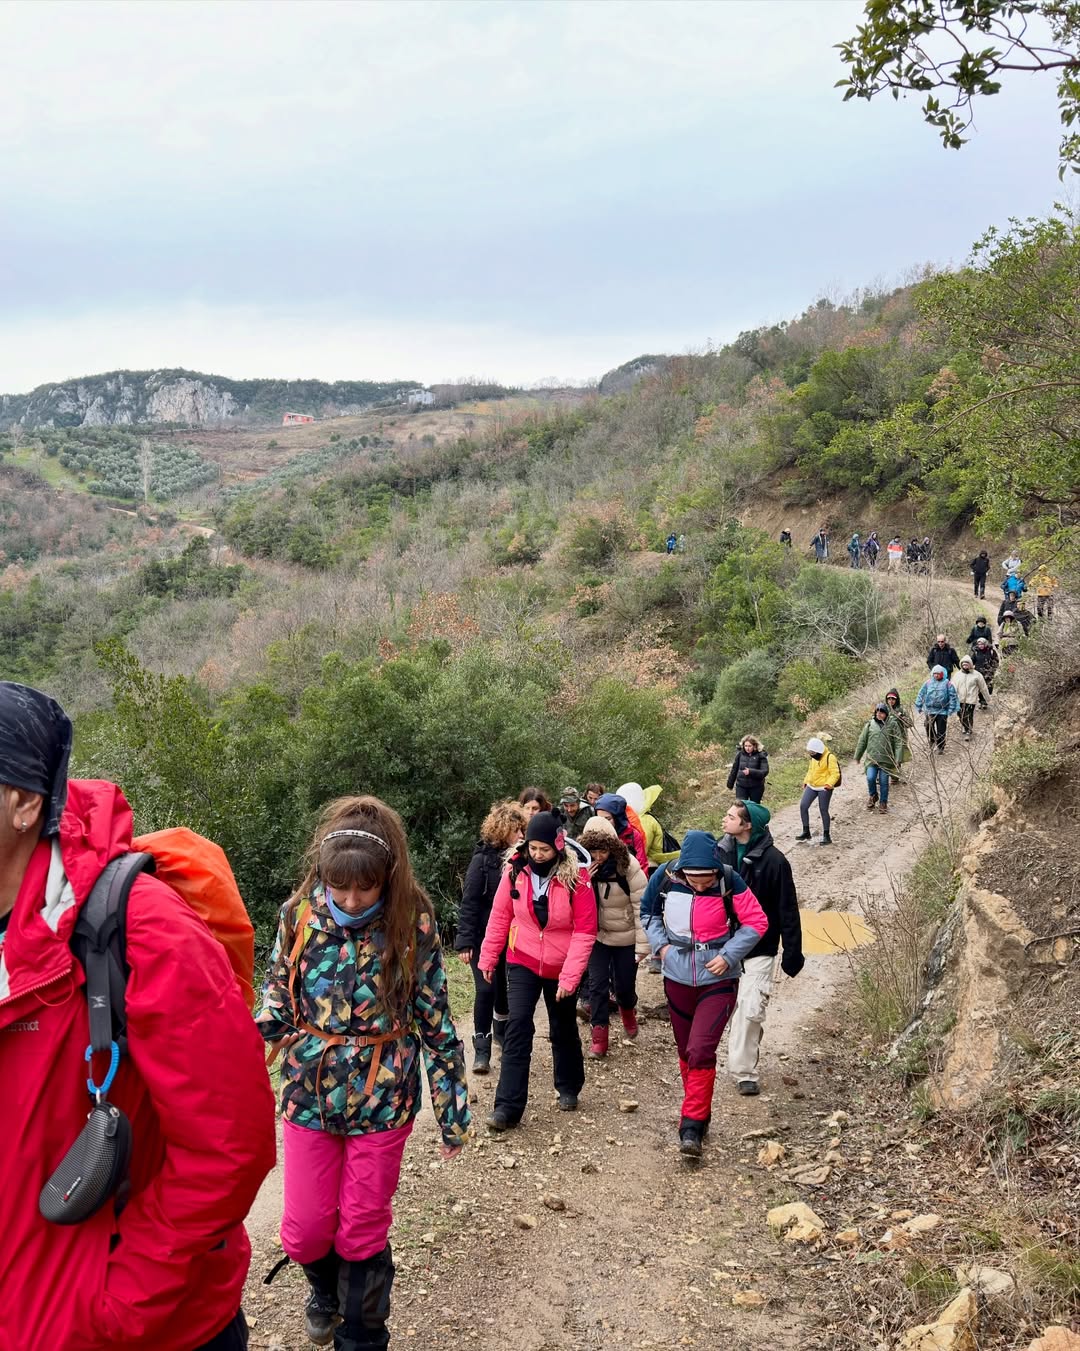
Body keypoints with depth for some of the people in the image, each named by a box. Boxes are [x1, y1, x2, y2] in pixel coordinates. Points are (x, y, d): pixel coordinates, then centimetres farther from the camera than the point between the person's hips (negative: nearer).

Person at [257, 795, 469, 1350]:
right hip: (308, 1096, 2)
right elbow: (278, 998, 0)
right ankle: (325, 1288, 48)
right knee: (304, 1230, 12)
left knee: (363, 1231, 11)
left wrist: (452, 1110, -4)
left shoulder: (413, 922, -15)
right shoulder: (299, 913, -11)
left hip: (382, 1101, -2)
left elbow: (434, 1022, -7)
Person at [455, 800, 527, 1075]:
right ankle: (482, 1048, 4)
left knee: (505, 987, 16)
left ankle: (501, 1030, 41)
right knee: (486, 990, -7)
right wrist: (465, 941, -15)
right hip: (484, 936, -4)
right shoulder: (484, 858, -13)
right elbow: (469, 902, -13)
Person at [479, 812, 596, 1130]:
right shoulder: (515, 871, -12)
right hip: (523, 962, 1)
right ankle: (508, 1106, -8)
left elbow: (585, 931, -18)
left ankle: (568, 1088, 39)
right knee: (518, 1026, -11)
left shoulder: (576, 878, -19)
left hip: (561, 968, -1)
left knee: (563, 1029, 16)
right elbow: (500, 917, -1)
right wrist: (488, 958, 3)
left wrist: (570, 976, -21)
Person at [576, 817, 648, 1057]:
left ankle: (627, 1009, 44)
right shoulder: (584, 869, -11)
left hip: (626, 936, -2)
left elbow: (641, 907, -19)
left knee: (624, 985, 9)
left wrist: (642, 945, -19)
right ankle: (599, 1034, 8)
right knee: (597, 983, -5)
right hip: (597, 935, 2)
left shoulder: (629, 867, -21)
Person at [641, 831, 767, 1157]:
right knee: (686, 1051, 15)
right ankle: (698, 1114, 34)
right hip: (677, 977, 3)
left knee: (700, 1051, -13)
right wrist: (660, 943, -5)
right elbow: (648, 911, 8)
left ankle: (692, 1126, -3)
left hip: (718, 980, -3)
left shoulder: (729, 881, -19)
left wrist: (729, 956, -15)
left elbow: (757, 922, -8)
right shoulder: (665, 876, -12)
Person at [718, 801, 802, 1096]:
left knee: (750, 1010, -10)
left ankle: (743, 1070, 3)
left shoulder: (773, 860, -14)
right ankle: (743, 1068, 28)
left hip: (759, 950, -4)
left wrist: (793, 952, -8)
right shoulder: (720, 852, -2)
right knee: (732, 1008, 12)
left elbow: (787, 909, -10)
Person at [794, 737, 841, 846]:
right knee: (803, 806, -1)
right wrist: (806, 781, 20)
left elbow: (835, 774, -19)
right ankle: (806, 832, 11)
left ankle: (826, 836, 11)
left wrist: (829, 784, -33)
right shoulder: (813, 757, 9)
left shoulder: (830, 757, -16)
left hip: (824, 788, -7)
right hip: (811, 786, 7)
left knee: (823, 810, -2)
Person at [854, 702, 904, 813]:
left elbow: (898, 742, -4)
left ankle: (883, 803, 22)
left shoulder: (893, 725, -2)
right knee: (870, 778, -12)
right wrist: (857, 757, 14)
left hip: (886, 759, -1)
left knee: (884, 782, 4)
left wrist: (898, 759, -10)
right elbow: (862, 741, 11)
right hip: (872, 758, 1)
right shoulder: (870, 725, 4)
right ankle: (873, 795, 17)